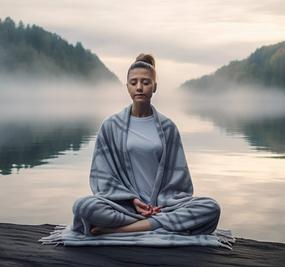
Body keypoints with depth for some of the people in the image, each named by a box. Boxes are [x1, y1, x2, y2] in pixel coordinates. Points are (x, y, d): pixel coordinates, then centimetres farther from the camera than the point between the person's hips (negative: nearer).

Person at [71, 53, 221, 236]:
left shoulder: (167, 127, 8)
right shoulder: (111, 126, 4)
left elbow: (178, 175, 7)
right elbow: (104, 174, 3)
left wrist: (161, 204, -10)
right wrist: (133, 200, -11)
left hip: (162, 203, 2)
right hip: (125, 204, -2)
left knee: (211, 208, -26)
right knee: (83, 206, -31)